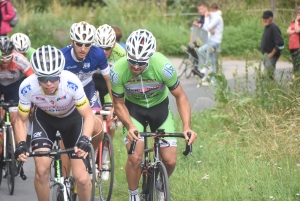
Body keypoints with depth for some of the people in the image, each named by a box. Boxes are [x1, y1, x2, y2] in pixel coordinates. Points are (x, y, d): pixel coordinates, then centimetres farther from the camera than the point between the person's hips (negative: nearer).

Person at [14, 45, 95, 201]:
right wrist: (21, 145, -32)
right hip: (44, 118, 1)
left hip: (71, 117, -1)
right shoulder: (27, 87, -32)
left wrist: (85, 140, -44)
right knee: (42, 169, -19)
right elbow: (21, 120, -15)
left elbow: (88, 116, -26)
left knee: (81, 178, -10)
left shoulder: (72, 83, -37)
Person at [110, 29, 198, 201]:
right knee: (135, 158, -19)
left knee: (170, 161, -6)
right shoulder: (118, 71, -30)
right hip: (134, 108, 0)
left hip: (159, 107, 1)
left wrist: (187, 127, -29)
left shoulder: (163, 66, -32)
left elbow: (180, 97, -17)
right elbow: (119, 103, -13)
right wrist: (130, 126, -31)